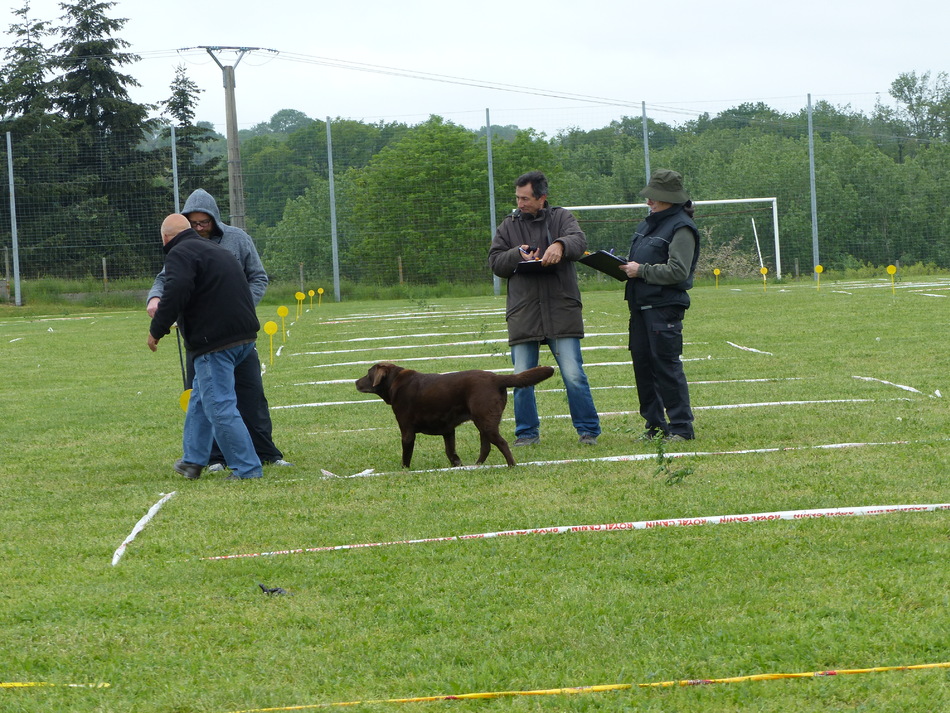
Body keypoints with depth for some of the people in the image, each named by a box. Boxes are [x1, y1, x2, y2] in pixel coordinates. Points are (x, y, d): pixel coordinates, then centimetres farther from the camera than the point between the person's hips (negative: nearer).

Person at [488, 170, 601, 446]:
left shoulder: (561, 218, 6)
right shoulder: (508, 226, 14)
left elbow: (579, 240, -12)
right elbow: (495, 262, 9)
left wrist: (560, 245, -34)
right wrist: (517, 255, -10)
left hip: (561, 312, -3)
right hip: (523, 314, 3)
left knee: (574, 375, -4)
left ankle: (588, 430, 5)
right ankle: (527, 432, 15)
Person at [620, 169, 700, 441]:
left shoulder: (681, 228, -11)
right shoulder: (649, 224, 17)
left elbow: (678, 271, -19)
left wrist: (641, 271, -17)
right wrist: (627, 268, 6)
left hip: (665, 307, -9)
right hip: (641, 305, 9)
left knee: (667, 366, -8)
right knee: (642, 365, 9)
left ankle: (681, 427, -3)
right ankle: (655, 425, 17)